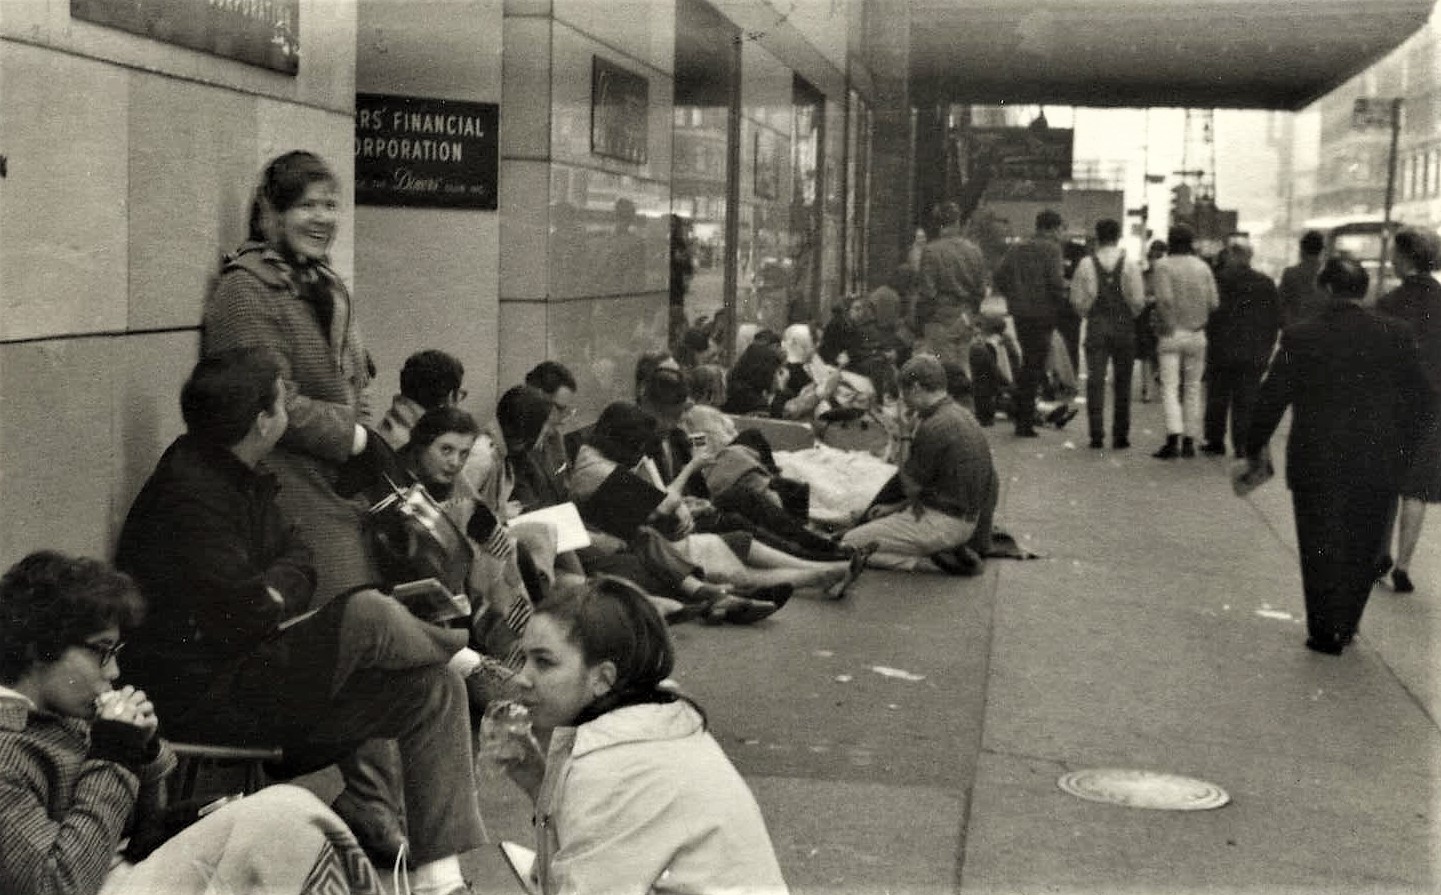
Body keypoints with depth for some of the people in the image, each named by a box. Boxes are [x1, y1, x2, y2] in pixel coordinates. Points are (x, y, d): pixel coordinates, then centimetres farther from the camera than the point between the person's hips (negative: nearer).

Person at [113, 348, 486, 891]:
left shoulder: (242, 477, 11)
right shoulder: (188, 497, -22)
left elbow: (297, 558, 14)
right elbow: (239, 614, -27)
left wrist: (275, 592, -8)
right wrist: (278, 602, -6)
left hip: (247, 664, 11)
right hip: (201, 698, -11)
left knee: (434, 689, 6)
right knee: (367, 617, -26)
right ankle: (467, 660, 4)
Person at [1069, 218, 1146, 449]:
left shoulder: (1086, 264, -2)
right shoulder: (1129, 265, -5)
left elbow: (1077, 301, -1)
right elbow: (1138, 301, -6)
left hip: (1096, 327, 0)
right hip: (1124, 327, 0)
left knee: (1095, 380, 3)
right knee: (1122, 382, 8)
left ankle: (1097, 435, -3)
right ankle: (1120, 436, 9)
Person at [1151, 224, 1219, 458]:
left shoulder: (1164, 265, -7)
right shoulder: (1203, 267, 4)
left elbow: (1165, 299, -18)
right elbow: (1214, 302, -1)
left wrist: (1166, 327, -7)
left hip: (1171, 334, -3)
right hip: (1197, 334, 3)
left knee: (1169, 387, -5)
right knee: (1193, 388, 10)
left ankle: (1174, 437, -20)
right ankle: (1189, 441, 11)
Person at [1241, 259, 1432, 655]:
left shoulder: (1299, 337, -9)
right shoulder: (1395, 334, -6)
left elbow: (1271, 399, -5)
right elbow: (1420, 397, -1)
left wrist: (1254, 450, 7)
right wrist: (1400, 447, 12)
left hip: (1317, 463, -1)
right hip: (1379, 464, 1)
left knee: (1321, 548, 11)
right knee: (1362, 548, 17)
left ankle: (1326, 633, 16)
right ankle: (1346, 626, 26)